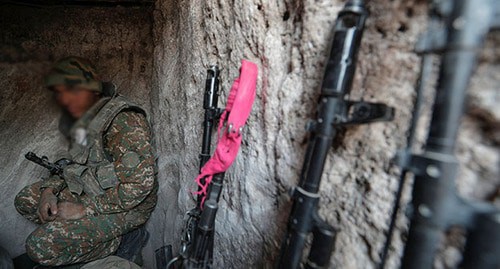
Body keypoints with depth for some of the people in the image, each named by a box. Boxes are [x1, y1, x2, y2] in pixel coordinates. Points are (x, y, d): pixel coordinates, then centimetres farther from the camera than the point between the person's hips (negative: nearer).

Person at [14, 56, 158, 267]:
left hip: (126, 204, -9)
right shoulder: (79, 119, 5)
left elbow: (140, 183, -31)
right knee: (25, 201, 12)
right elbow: (76, 164, 18)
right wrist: (50, 189, -1)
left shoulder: (124, 121, -26)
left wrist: (85, 209, -23)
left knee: (40, 247, -16)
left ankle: (123, 239, -2)